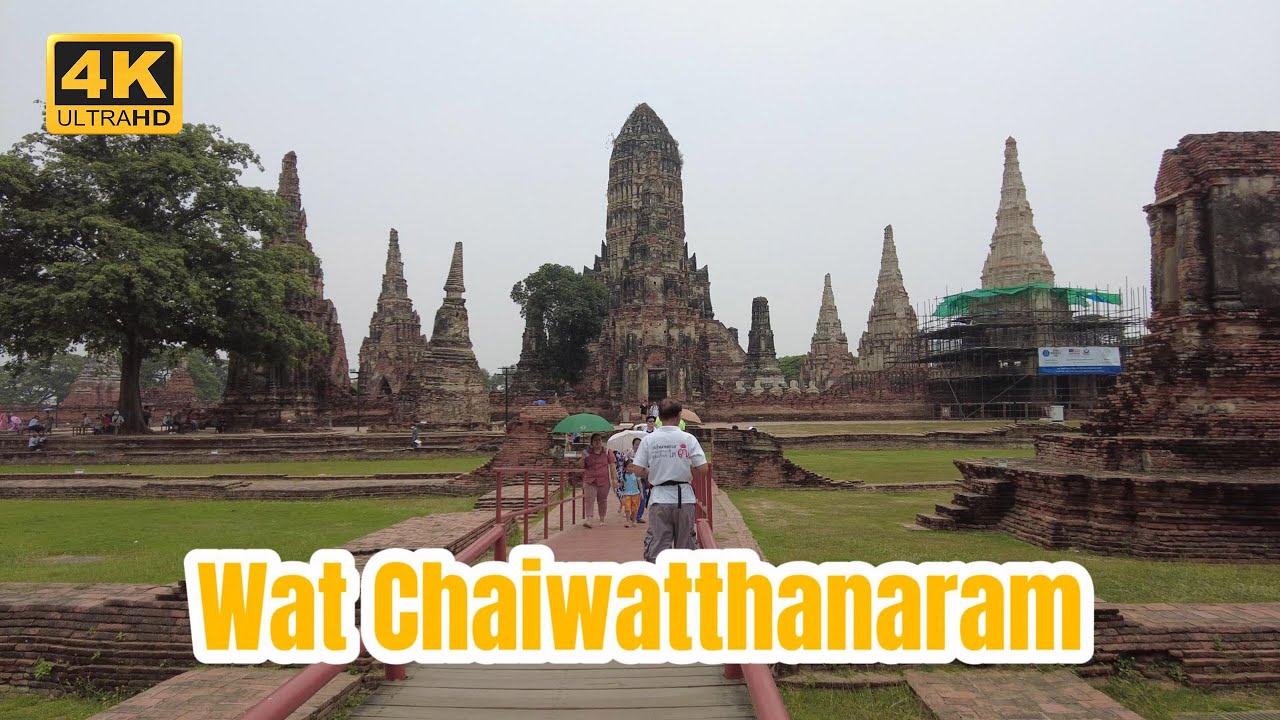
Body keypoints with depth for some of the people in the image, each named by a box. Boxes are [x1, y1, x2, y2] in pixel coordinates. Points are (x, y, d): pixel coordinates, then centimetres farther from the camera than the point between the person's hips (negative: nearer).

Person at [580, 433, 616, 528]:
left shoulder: (607, 452, 5)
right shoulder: (588, 453, 8)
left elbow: (612, 466, 3)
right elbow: (582, 466, 12)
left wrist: (614, 478, -5)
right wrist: (583, 458, -8)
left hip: (604, 481, 0)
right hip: (590, 480, 0)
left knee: (602, 500, 8)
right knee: (589, 500, -12)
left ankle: (602, 520, 19)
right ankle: (587, 519, -18)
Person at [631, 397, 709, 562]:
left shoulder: (648, 439, -4)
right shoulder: (688, 438, -5)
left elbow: (638, 471, -5)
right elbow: (703, 470, -7)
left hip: (659, 498, 0)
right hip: (684, 497, 0)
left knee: (657, 543, 4)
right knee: (686, 542, 15)